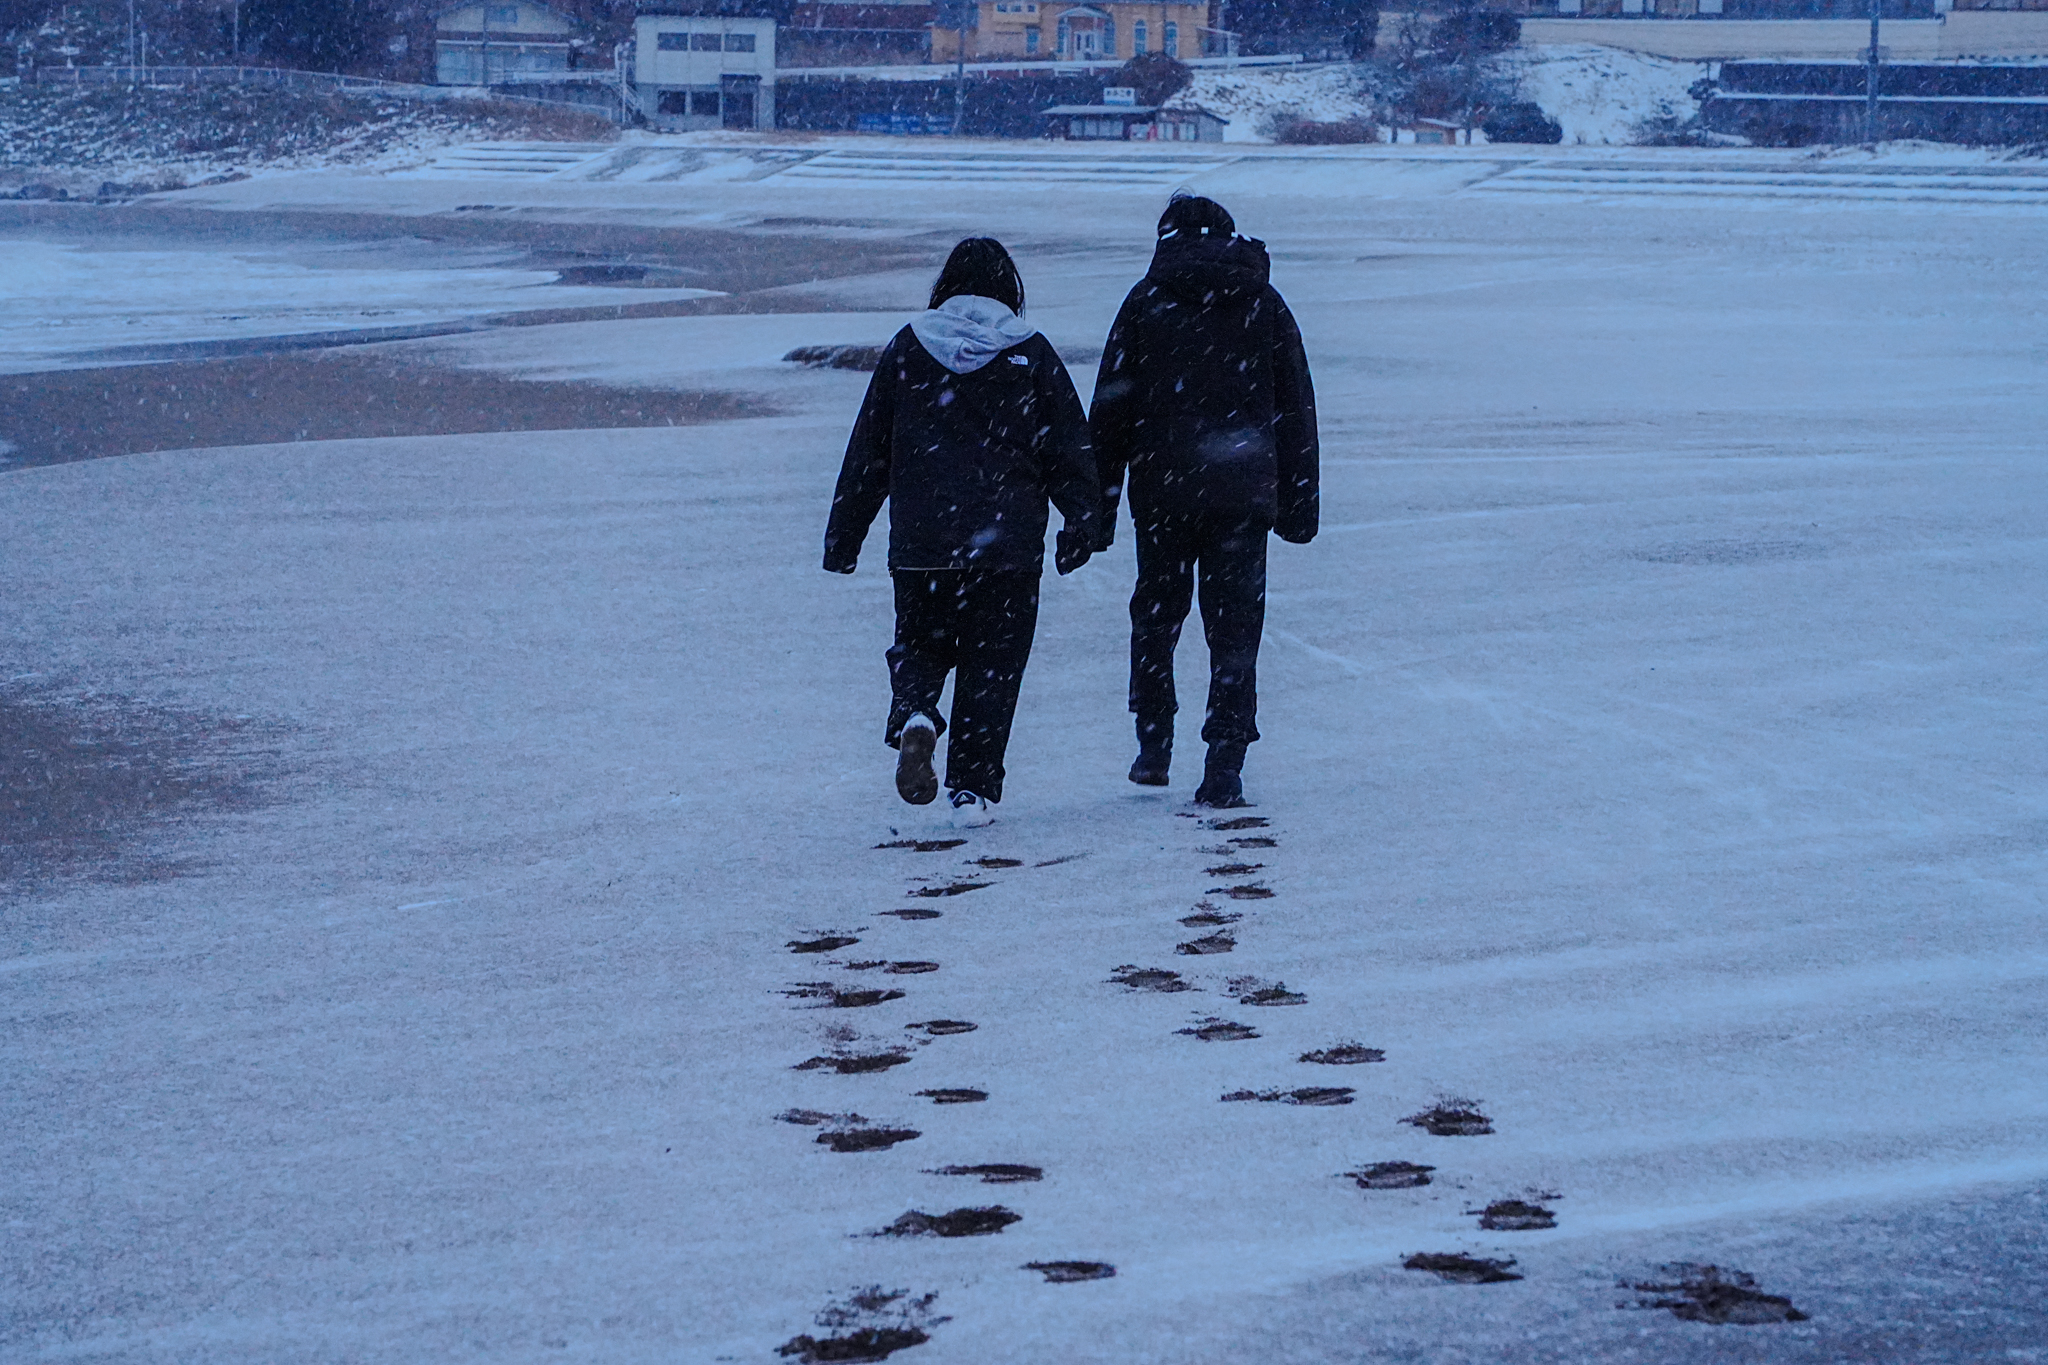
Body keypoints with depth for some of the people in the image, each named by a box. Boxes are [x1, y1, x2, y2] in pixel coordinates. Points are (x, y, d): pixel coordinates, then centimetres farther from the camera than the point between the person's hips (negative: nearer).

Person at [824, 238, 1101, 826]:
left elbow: (869, 452, 6)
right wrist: (1082, 524, 11)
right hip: (1007, 545, -1)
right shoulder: (1031, 354, 1)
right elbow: (1067, 451, 2)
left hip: (919, 545, 1)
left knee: (919, 644, 16)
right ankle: (974, 789, 4)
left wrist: (844, 535, 12)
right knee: (991, 666, 7)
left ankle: (914, 716, -14)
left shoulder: (907, 349, 3)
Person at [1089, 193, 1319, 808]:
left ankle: (1154, 744, 18)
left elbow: (1110, 411, 0)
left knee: (1155, 615, 18)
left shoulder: (1147, 302, 1)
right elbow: (1296, 408, 9)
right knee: (1234, 627, 3)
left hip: (1163, 488, -1)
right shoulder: (1266, 306, 7)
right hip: (1242, 493, 1)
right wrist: (1298, 502, 14)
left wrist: (1097, 507, 3)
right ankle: (1224, 767, -4)